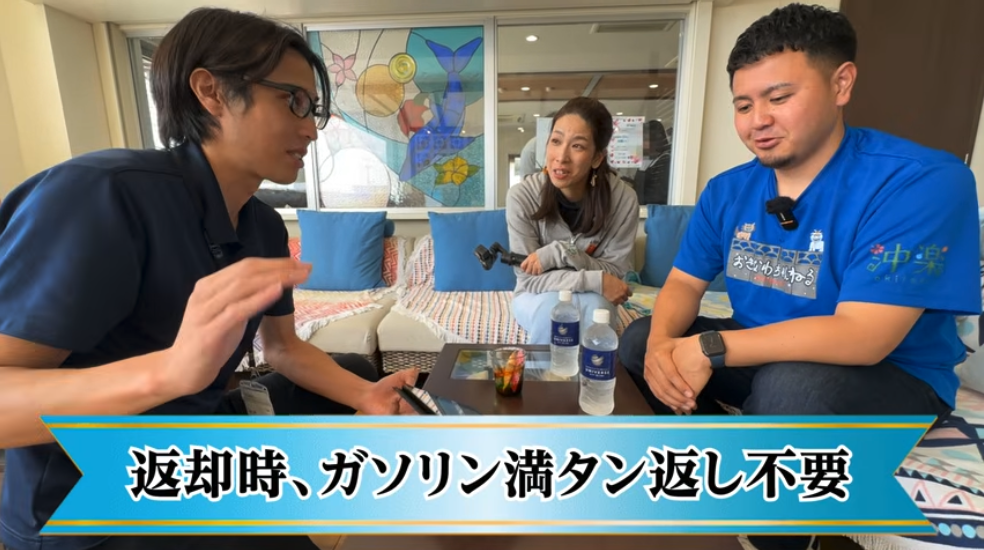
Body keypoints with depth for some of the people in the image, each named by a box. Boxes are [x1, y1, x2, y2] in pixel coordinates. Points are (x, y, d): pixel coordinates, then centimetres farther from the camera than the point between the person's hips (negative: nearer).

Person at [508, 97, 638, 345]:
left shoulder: (623, 199, -20)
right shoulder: (521, 196, -22)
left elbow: (616, 273, -14)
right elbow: (529, 278, -20)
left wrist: (561, 254, -29)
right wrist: (595, 280, -30)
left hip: (592, 300, 1)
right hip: (537, 298, -1)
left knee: (594, 305, -31)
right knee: (552, 306, -33)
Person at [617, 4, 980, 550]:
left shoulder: (920, 182, -22)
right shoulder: (727, 191, -4)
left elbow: (863, 337, -30)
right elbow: (684, 283, -2)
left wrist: (710, 348, -30)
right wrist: (663, 344, -24)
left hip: (891, 378, -5)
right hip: (764, 357, 6)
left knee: (791, 386, -37)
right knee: (639, 339, -5)